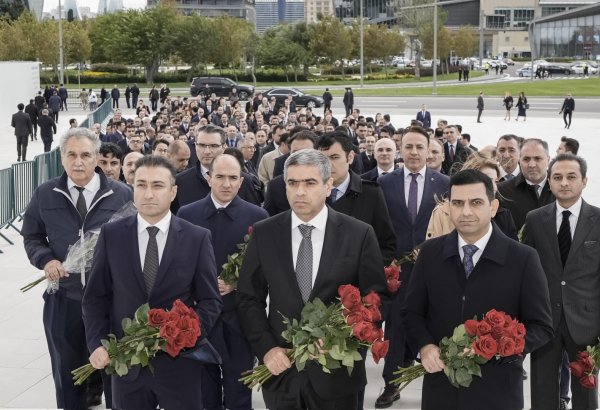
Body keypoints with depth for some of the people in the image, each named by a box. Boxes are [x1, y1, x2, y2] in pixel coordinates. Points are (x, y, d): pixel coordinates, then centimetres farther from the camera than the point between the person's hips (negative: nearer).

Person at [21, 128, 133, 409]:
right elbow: (31, 236, 11)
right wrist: (45, 259, -8)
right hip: (63, 299, 2)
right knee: (67, 373, 14)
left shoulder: (121, 195, -5)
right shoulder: (44, 195, 1)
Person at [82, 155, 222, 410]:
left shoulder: (197, 238, -2)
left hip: (180, 362, -1)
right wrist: (96, 344, -9)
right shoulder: (111, 235, 1)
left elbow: (210, 300, 0)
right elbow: (95, 297, 4)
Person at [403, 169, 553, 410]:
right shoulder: (430, 253, 2)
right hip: (440, 388, 2)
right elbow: (412, 312, 8)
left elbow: (541, 326, -4)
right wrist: (425, 346, -11)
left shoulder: (523, 259, -6)